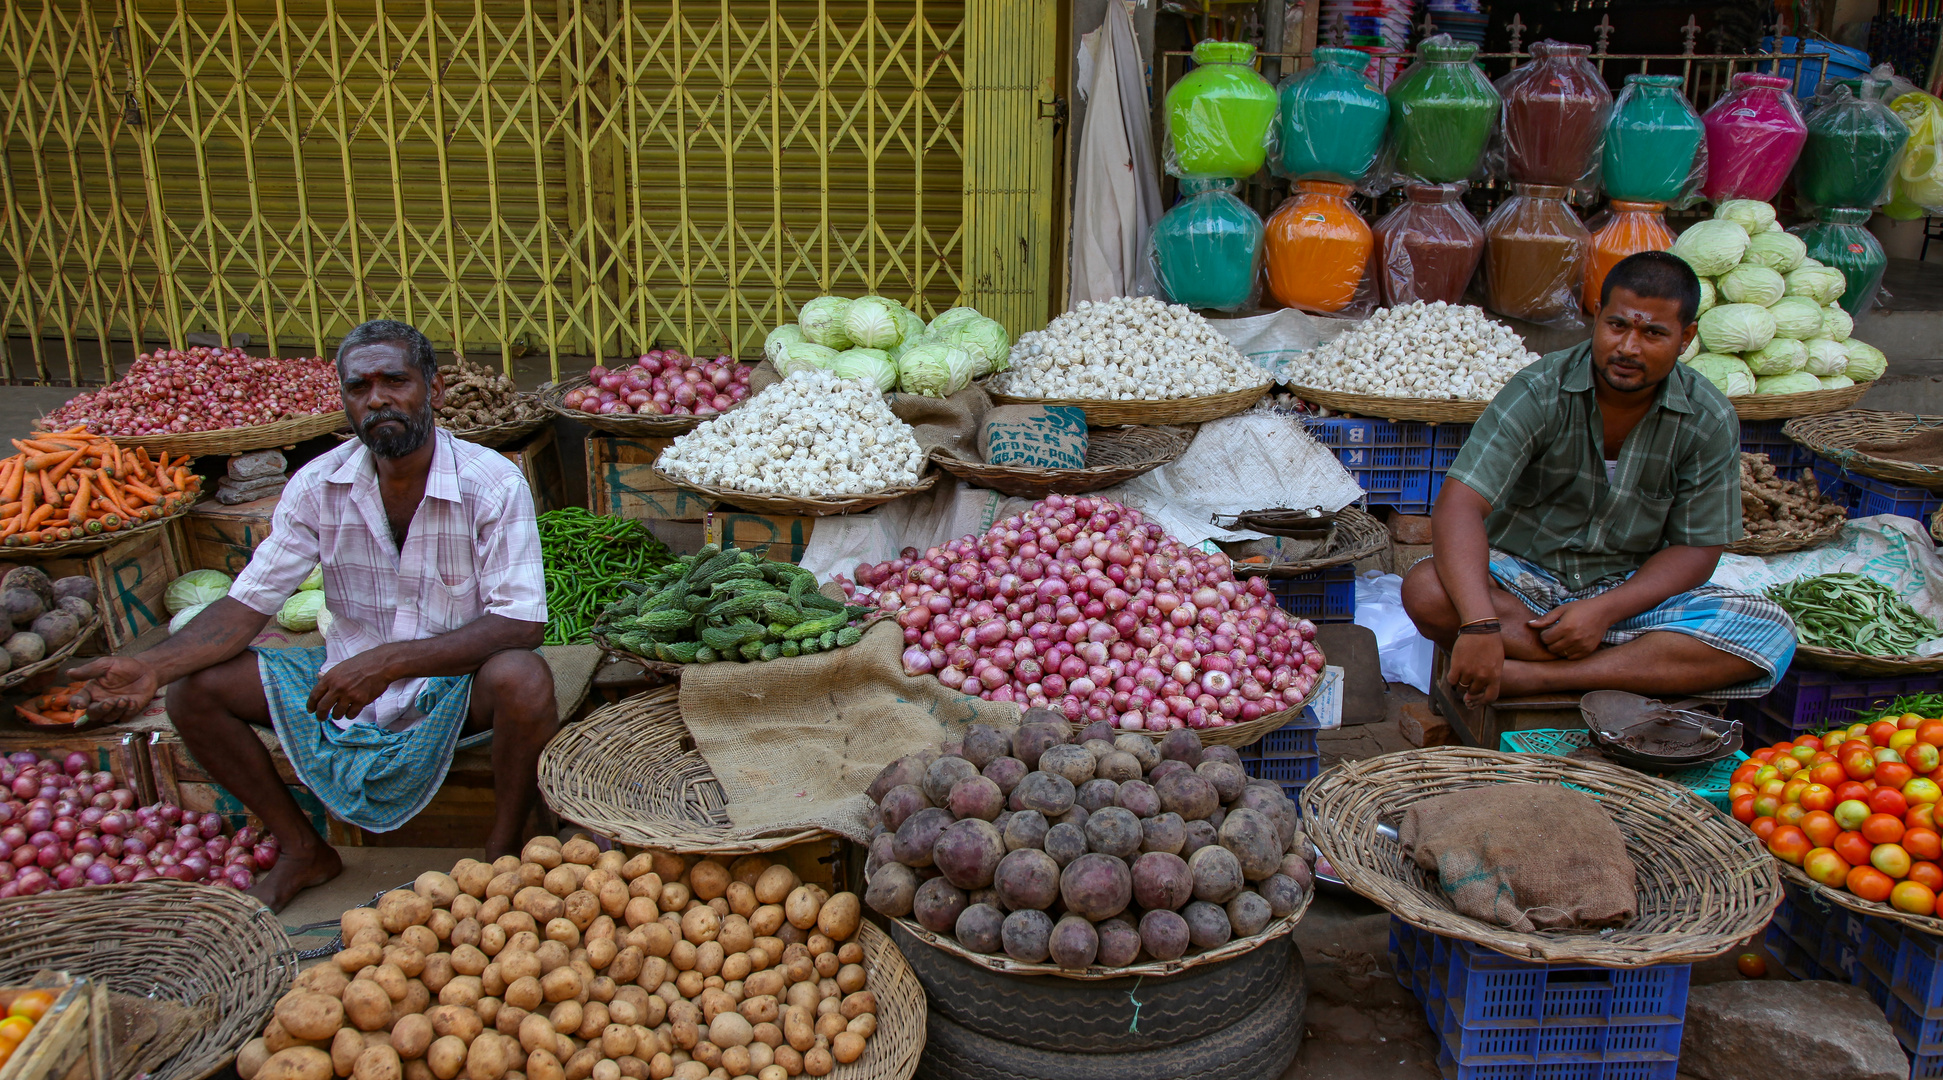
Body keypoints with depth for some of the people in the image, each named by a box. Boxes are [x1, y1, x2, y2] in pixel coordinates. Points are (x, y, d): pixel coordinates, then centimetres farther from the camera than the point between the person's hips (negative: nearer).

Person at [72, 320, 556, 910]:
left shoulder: (493, 484, -19)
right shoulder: (317, 485, -6)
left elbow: (519, 624, -26)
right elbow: (247, 604, -5)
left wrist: (389, 661, -36)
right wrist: (153, 665, -23)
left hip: (460, 683, -4)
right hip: (349, 674, 5)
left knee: (522, 678, -37)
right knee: (194, 690, -8)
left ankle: (502, 856, -10)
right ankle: (303, 851, 11)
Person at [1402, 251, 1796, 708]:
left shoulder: (1710, 421, -7)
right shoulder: (1539, 392, -16)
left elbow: (1695, 550, -3)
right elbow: (1459, 505, -27)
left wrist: (1605, 609, -22)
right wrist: (1479, 624, -42)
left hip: (1630, 589, 2)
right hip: (1523, 576, -2)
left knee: (1770, 633, -23)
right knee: (1426, 591, -33)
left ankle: (1532, 677, -30)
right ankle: (1647, 668, -23)